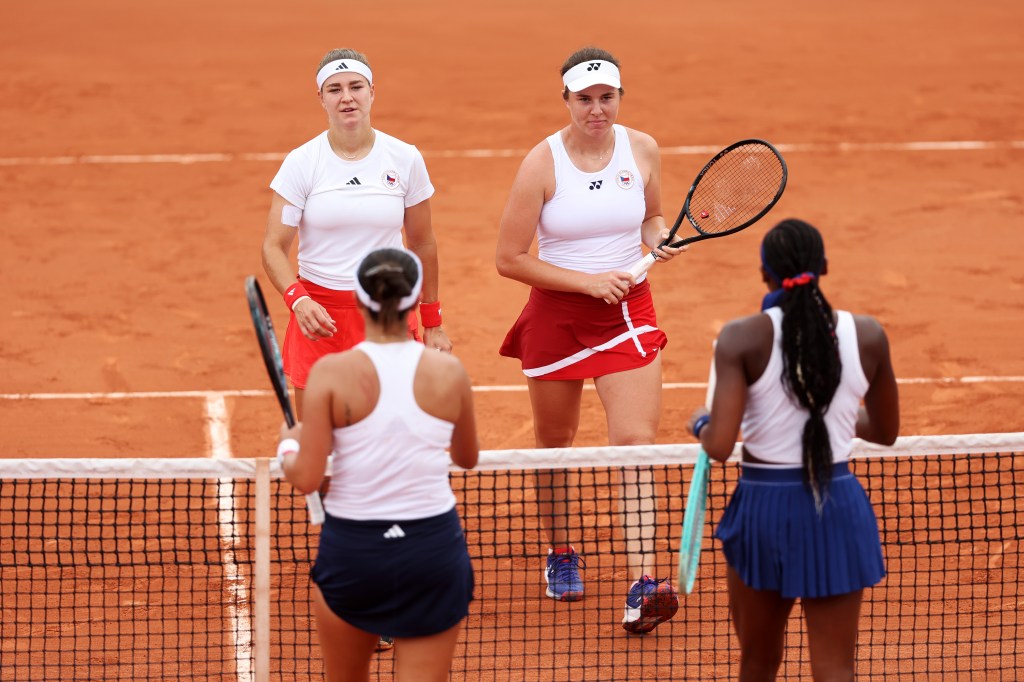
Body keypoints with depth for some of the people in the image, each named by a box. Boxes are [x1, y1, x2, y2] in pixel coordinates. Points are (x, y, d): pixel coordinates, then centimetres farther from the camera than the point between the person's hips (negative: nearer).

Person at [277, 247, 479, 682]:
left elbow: (306, 479, -11)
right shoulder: (449, 372, -3)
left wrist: (288, 447, 11)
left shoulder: (332, 372, -10)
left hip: (352, 549, -1)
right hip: (434, 547, 1)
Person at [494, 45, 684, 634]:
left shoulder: (643, 150, -2)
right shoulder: (543, 163, -12)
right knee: (554, 442, 15)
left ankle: (642, 589, -19)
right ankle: (562, 554, 40)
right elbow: (510, 259, -11)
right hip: (557, 314, -1)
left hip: (629, 311, 1)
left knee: (637, 442, -13)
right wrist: (587, 281, -16)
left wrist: (659, 239, -6)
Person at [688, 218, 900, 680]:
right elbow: (885, 432, 12)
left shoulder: (742, 339, -11)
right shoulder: (868, 337, -2)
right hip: (839, 508, 1)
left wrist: (701, 423, 6)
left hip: (763, 504, -1)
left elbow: (719, 447, -16)